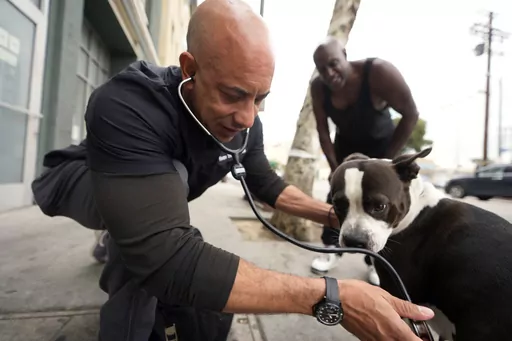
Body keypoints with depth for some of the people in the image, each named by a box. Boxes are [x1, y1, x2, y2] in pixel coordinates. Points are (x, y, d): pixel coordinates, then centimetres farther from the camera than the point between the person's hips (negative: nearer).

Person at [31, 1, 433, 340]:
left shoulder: (243, 124, -20)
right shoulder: (125, 107, -42)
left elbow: (267, 184, -4)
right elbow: (168, 258, -51)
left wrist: (331, 214, -16)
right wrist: (331, 296, -52)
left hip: (158, 200, 5)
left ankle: (122, 271, 30)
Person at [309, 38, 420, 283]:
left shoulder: (379, 72, -31)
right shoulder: (318, 87, -21)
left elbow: (411, 115, -23)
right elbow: (322, 130, -12)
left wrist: (386, 159, -19)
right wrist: (335, 167, -13)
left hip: (380, 144, -2)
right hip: (346, 144, 3)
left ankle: (375, 261, 10)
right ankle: (331, 250, 12)